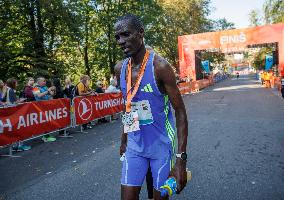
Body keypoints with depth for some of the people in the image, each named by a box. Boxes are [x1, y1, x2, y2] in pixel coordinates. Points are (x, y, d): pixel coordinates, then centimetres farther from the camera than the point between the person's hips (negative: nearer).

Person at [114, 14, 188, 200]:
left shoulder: (159, 66, -18)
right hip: (134, 146, 4)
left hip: (161, 146, -4)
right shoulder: (120, 68, 0)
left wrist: (181, 159, -19)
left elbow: (180, 112, -16)